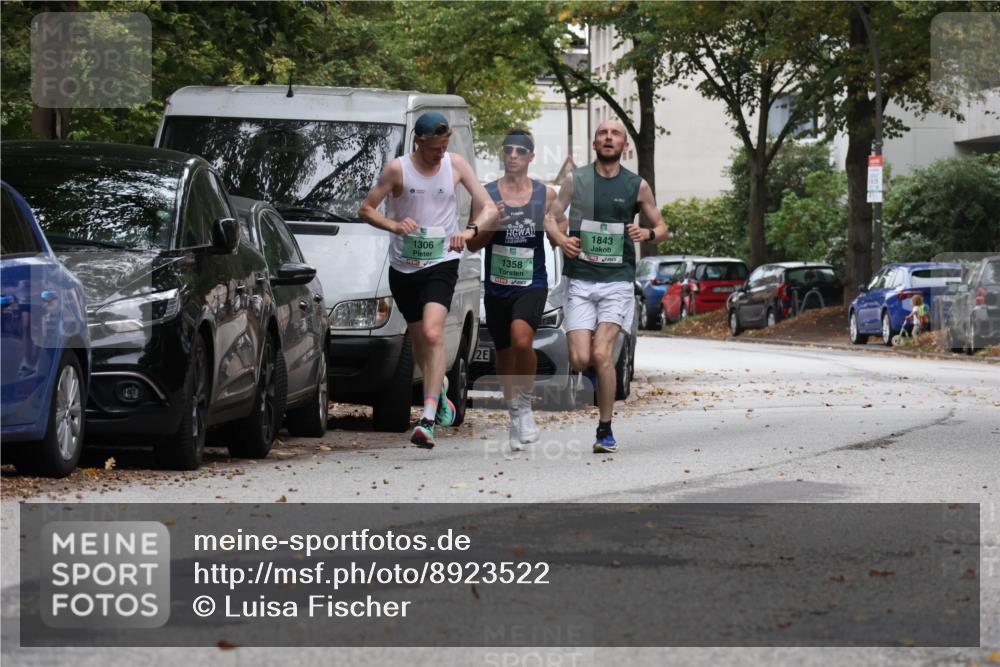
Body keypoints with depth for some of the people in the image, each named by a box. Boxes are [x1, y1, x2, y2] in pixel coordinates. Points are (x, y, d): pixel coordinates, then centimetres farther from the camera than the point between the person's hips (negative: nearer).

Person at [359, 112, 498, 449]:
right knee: (418, 338, 13)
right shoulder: (398, 169, -5)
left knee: (433, 333, -20)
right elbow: (366, 209, 0)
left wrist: (471, 230, -20)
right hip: (404, 266, 2)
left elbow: (489, 208, 1)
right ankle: (440, 387, 44)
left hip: (441, 263, -2)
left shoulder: (456, 165, -1)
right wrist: (394, 225, -20)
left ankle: (428, 419, -25)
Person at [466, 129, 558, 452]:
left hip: (532, 284, -2)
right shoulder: (486, 194, 2)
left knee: (522, 339, -28)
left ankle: (525, 405, -9)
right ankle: (516, 417, 30)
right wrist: (490, 226, -15)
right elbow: (472, 244, 4)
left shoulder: (545, 195, 2)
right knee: (504, 355, 12)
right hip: (497, 287, 2)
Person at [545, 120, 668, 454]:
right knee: (580, 360, -10)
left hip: (618, 280, -1)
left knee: (601, 354, -16)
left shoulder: (637, 186, 6)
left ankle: (605, 430, -5)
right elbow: (552, 219, 11)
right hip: (581, 280, 1)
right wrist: (560, 238, -11)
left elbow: (661, 227, 14)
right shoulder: (575, 180, 6)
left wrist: (648, 233, -9)